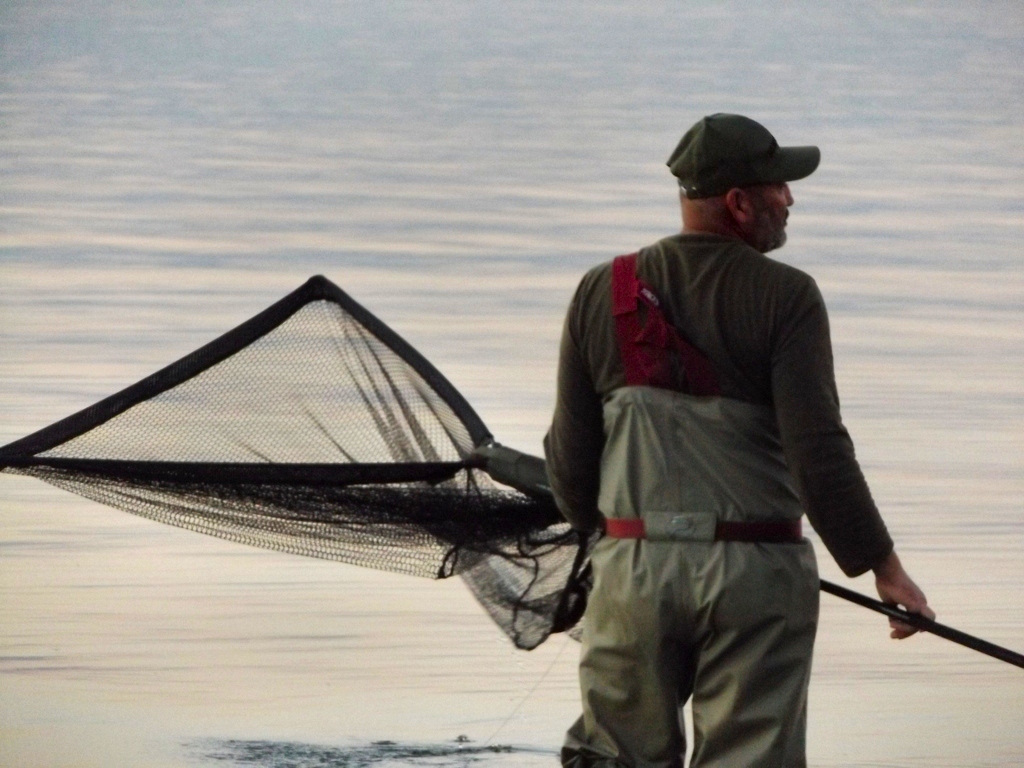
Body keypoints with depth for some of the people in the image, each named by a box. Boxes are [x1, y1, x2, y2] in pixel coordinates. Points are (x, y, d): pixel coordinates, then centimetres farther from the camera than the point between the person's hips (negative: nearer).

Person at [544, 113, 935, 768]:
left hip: (633, 567, 3)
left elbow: (571, 451, 7)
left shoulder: (602, 293, 4)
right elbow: (818, 451, -14)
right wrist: (883, 565, -7)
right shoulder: (785, 297, -8)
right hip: (756, 569, -3)